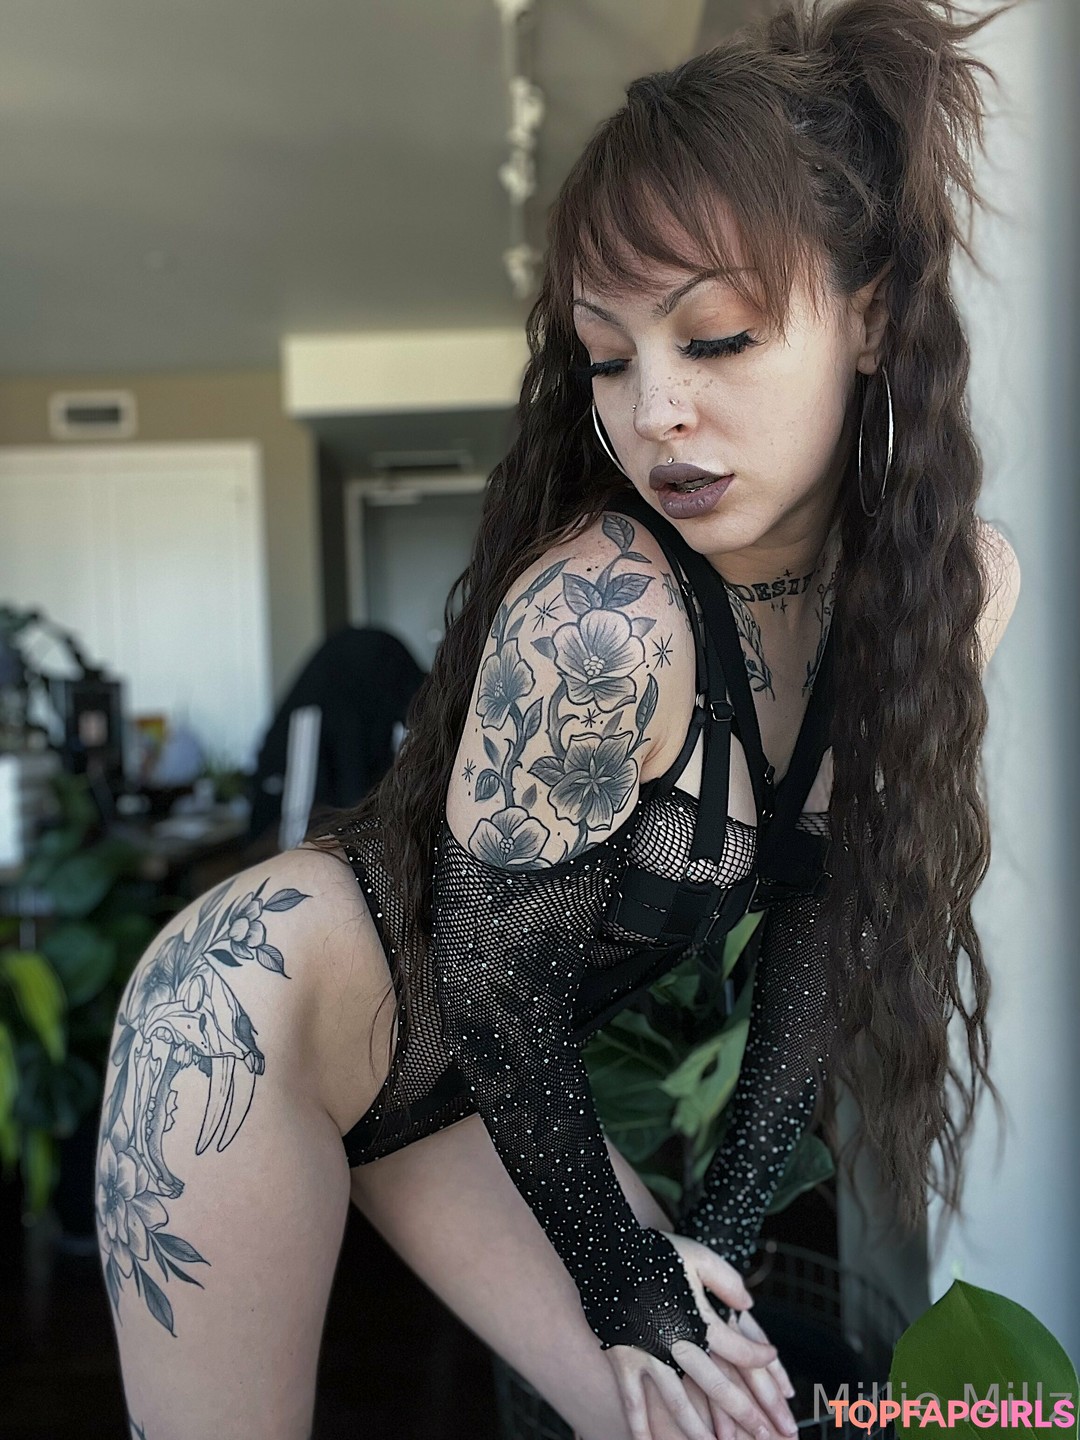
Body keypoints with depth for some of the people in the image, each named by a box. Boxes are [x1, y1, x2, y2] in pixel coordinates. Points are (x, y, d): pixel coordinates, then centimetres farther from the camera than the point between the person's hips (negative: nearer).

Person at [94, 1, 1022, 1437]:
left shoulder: (964, 587, -11)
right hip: (256, 1016, -5)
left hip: (470, 1078, 6)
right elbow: (489, 967, -21)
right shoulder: (602, 614, -32)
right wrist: (621, 1273, -7)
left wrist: (723, 1215, -3)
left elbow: (826, 906, -3)